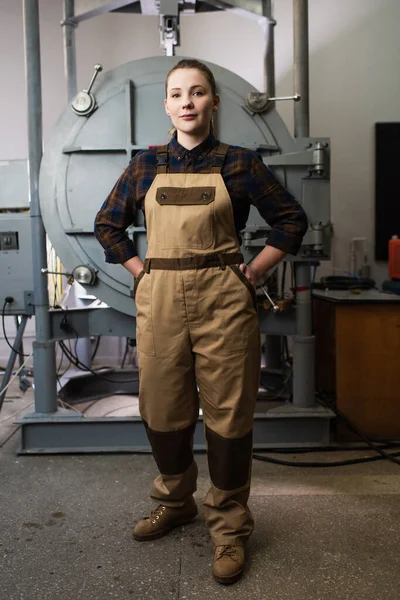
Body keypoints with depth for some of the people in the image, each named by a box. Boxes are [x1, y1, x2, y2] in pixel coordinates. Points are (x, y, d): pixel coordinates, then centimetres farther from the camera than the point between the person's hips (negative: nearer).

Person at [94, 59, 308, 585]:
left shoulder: (239, 163, 2)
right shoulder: (147, 165, 9)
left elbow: (291, 219, 7)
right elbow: (108, 223, 17)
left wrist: (252, 272, 0)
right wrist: (142, 271, 7)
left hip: (223, 302, -2)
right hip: (160, 301, 3)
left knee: (228, 414, 3)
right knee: (163, 408, 12)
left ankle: (229, 526, 21)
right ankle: (175, 503, 36)